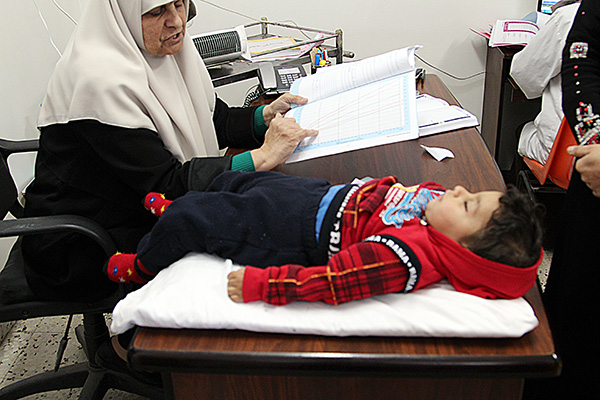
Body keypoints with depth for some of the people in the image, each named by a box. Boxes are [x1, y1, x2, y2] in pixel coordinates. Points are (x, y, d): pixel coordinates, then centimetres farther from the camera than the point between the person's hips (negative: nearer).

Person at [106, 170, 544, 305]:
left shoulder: (407, 255, -35)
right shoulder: (438, 197, -11)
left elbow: (331, 282, -37)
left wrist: (259, 284, -34)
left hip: (298, 232, -8)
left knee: (186, 221, 1)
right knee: (232, 180, 25)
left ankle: (140, 266, 35)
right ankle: (180, 208, 57)